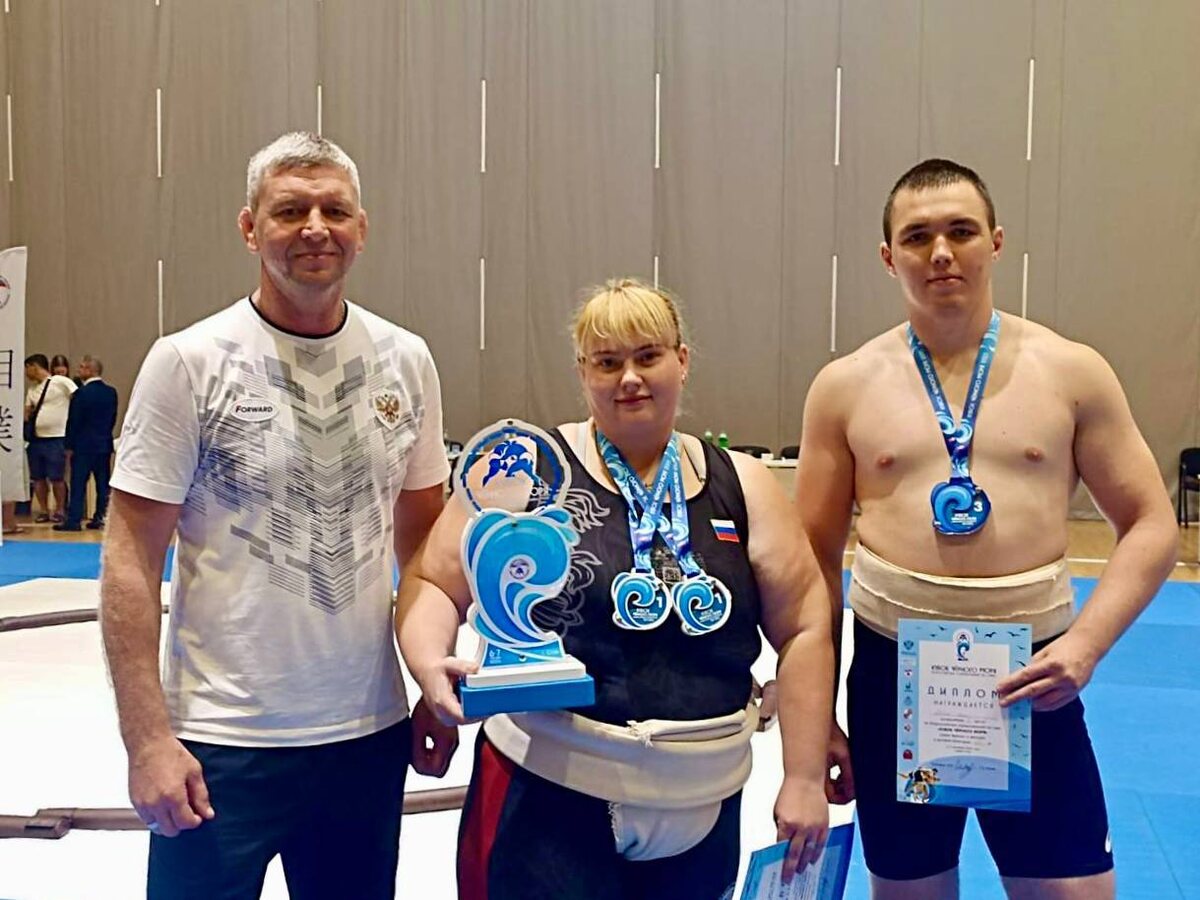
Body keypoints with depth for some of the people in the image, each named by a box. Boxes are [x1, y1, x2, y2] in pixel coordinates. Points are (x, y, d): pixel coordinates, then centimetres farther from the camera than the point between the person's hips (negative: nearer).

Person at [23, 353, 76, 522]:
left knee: (56, 478, -3)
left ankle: (59, 510, 9)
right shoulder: (32, 390, 15)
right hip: (36, 438, 7)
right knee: (38, 477, 7)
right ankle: (44, 511, 16)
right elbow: (26, 414, 21)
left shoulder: (61, 382, -8)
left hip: (56, 438, -7)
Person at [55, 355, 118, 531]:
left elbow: (74, 421, -11)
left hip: (83, 445, -6)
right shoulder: (111, 392, 4)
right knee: (102, 484, 8)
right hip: (104, 444, 6)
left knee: (78, 484, -2)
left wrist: (69, 446, -4)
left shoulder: (81, 393, -14)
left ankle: (74, 521, -2)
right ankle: (100, 518, 10)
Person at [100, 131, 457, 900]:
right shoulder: (189, 362, -10)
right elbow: (132, 562, -9)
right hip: (219, 743, -3)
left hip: (370, 733, 4)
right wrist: (147, 740, -13)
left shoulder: (405, 361, 1)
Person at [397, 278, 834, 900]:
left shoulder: (741, 487, 4)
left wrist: (805, 778, 1)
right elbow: (432, 582, 2)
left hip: (701, 812, 3)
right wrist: (430, 664, -18)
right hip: (546, 799, -2)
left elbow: (803, 629, 5)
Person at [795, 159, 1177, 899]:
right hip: (892, 676, 1)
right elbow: (817, 558, 3)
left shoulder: (1072, 371, -2)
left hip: (1031, 679, 0)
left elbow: (1151, 526, 1)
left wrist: (1085, 643, -14)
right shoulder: (846, 386, -1)